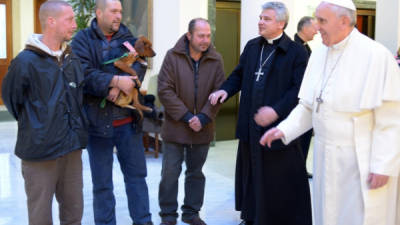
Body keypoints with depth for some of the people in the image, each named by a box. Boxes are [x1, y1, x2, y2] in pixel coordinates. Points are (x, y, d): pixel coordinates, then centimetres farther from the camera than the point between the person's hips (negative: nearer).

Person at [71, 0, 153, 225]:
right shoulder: (83, 40, -3)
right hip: (98, 120, -3)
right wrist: (116, 80, -26)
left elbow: (139, 66, -7)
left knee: (137, 175, 13)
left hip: (129, 120, 4)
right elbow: (85, 74, -17)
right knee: (102, 182, 10)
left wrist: (118, 87, -22)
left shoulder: (128, 37, 8)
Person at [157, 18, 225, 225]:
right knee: (170, 173, 3)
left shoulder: (215, 60, -1)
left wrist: (203, 118, -13)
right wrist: (186, 116, -15)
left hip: (202, 129, 3)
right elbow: (165, 90, -11)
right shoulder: (173, 56, -8)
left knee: (196, 173, 14)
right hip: (175, 127, -2)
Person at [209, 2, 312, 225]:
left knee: (281, 180, 2)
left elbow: (299, 89, -15)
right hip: (251, 126, 6)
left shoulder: (296, 51, -9)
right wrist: (226, 89, -1)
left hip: (279, 126, -6)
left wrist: (277, 110, -26)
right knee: (252, 174, 18)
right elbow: (239, 75, 18)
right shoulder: (252, 46, 11)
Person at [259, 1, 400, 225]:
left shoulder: (377, 56, -15)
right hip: (326, 156, 6)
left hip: (362, 161, -6)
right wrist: (284, 129, -2)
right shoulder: (319, 56, 5)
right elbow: (308, 106, 12)